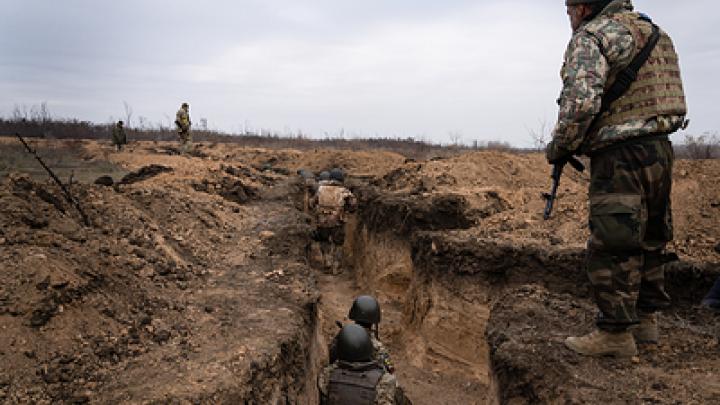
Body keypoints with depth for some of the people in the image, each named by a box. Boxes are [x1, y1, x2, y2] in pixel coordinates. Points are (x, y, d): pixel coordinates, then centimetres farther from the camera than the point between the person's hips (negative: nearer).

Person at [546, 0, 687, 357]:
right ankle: (645, 320, 26)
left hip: (621, 157, -9)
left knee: (611, 247, -4)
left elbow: (580, 102, -21)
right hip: (660, 149, 9)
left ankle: (616, 333, 3)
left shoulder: (591, 36, -8)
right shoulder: (653, 31, 19)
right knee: (648, 242, 16)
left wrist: (559, 148, -8)